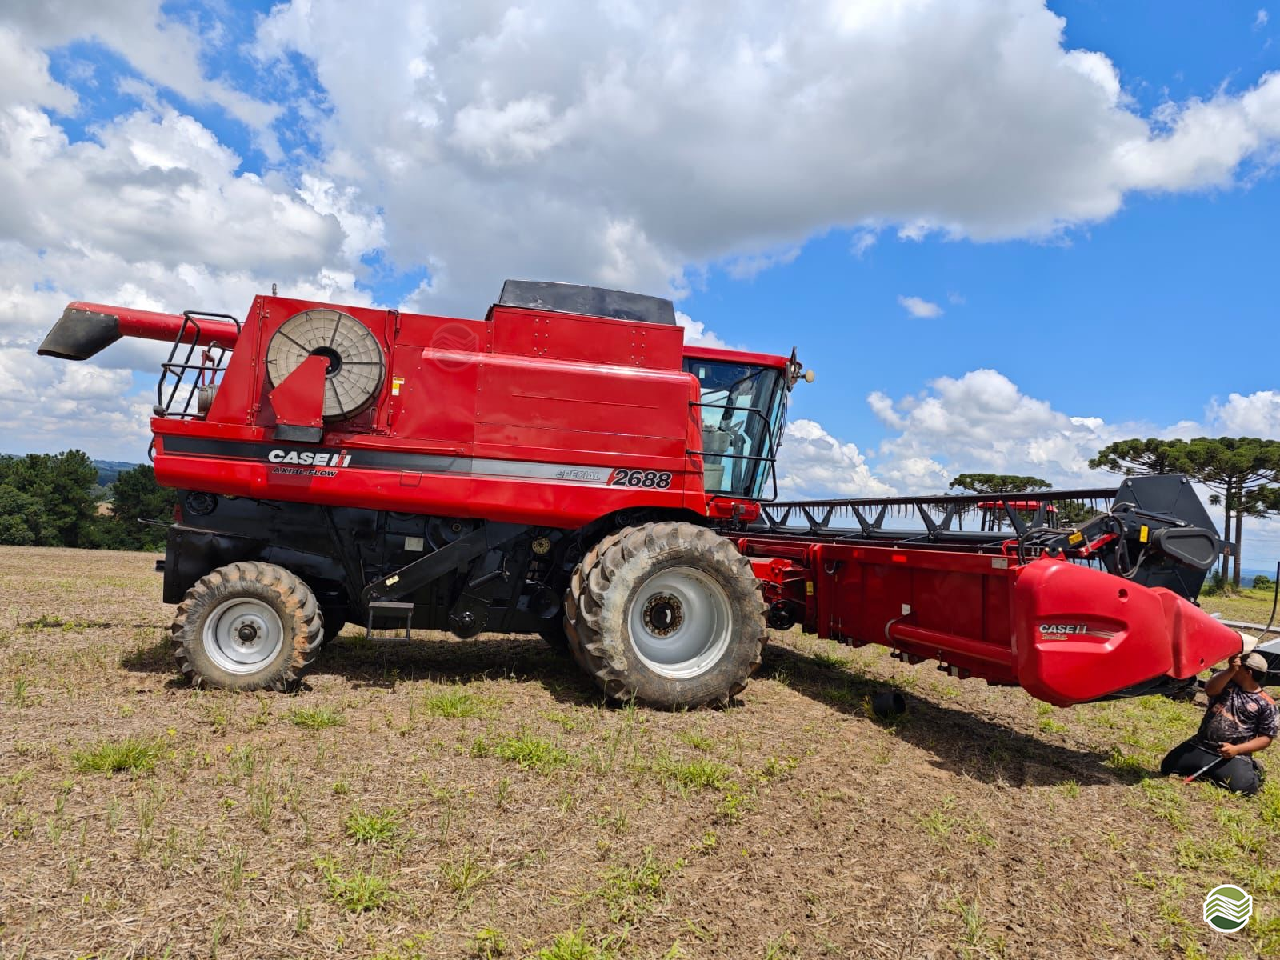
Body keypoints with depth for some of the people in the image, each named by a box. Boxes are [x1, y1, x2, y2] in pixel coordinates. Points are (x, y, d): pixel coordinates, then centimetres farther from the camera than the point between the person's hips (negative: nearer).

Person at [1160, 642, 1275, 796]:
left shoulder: (1266, 703, -3)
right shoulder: (1225, 682, 3)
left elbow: (1266, 738, -2)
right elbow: (1210, 690, -20)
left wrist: (1236, 749, -14)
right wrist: (1230, 670, -30)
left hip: (1235, 755, -3)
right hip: (1201, 746, 3)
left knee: (1244, 787, -27)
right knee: (1168, 766, -6)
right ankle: (1212, 771, 16)